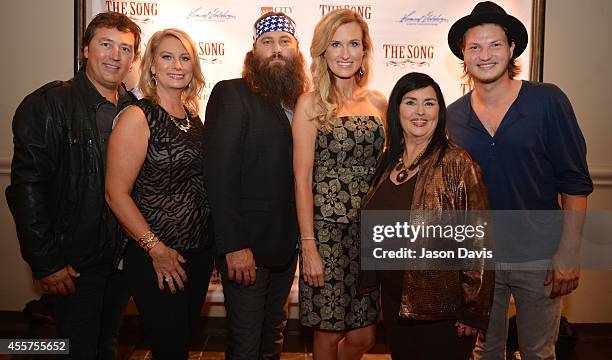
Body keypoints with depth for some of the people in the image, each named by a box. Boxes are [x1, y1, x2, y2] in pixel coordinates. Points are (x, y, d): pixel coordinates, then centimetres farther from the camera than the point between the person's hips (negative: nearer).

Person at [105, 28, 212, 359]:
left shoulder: (193, 116, 8)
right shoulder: (137, 117, -12)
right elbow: (116, 193, -14)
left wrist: (213, 243, 8)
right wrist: (156, 249, -16)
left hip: (200, 251, 7)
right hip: (154, 257, -6)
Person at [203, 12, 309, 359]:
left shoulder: (300, 101, 8)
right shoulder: (232, 94, -10)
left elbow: (299, 170, 10)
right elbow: (220, 174, -16)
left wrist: (301, 236, 2)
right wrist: (233, 246, -21)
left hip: (287, 244, 6)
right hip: (246, 243, -6)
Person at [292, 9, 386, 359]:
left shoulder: (378, 102, 8)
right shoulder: (311, 103, -4)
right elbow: (302, 177, -8)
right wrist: (308, 245, -12)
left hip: (371, 230, 4)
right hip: (327, 229, -4)